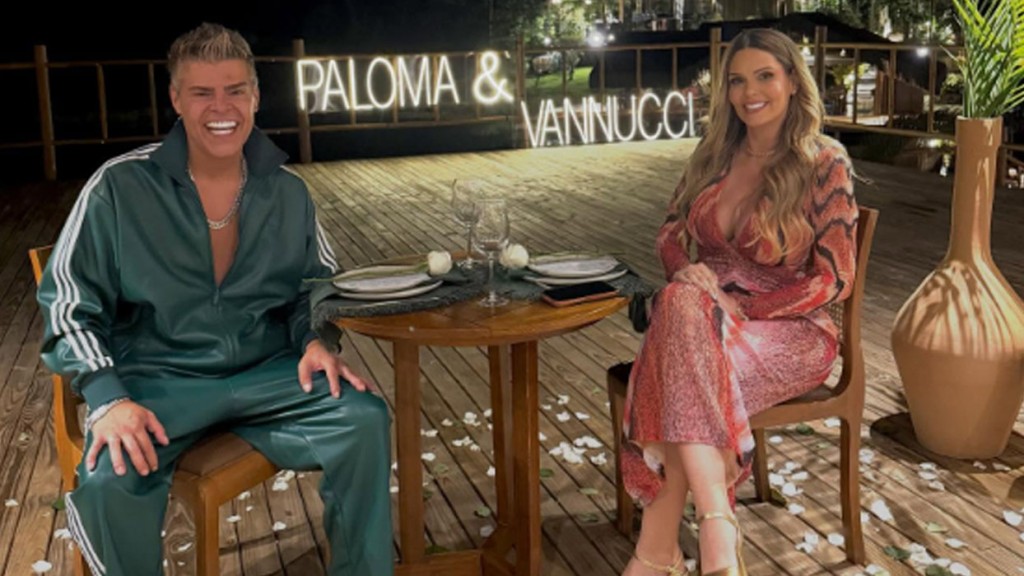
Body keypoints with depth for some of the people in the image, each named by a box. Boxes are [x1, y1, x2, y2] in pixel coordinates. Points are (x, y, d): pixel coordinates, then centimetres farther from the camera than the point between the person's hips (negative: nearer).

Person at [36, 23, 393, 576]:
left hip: (265, 372, 3)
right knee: (111, 477, -31)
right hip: (157, 377, -2)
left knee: (365, 421, -20)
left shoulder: (287, 191, 3)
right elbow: (70, 305, -5)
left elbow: (316, 285, 17)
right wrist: (108, 399, -19)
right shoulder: (119, 186, -7)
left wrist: (316, 339, -6)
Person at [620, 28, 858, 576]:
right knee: (683, 305, -35)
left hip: (789, 328, -3)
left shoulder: (824, 163, -4)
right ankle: (716, 525, -37)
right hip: (705, 317, 4)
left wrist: (742, 309, -17)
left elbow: (834, 278, -7)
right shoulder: (713, 155, 10)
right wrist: (686, 275, -10)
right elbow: (670, 233, 14)